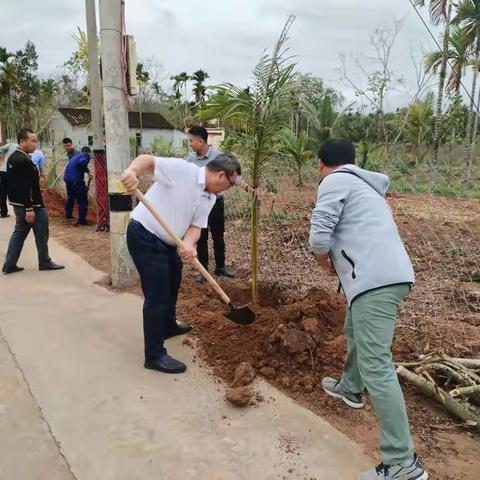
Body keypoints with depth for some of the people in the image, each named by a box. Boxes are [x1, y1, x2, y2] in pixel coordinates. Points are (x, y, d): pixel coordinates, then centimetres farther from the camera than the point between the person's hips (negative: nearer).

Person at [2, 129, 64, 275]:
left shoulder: (12, 158, 10)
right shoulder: (24, 161, -21)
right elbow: (25, 188, -25)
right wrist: (29, 209, -24)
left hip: (18, 204, 10)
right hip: (31, 205, -9)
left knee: (19, 232, 14)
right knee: (41, 234, 4)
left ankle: (9, 264, 16)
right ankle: (45, 262, 16)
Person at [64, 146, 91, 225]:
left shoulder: (76, 155, 23)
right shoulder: (86, 155, -3)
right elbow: (82, 162, -25)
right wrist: (87, 170, -10)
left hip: (67, 178, 9)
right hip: (76, 180, -9)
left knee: (70, 197, 28)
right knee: (82, 200, -4)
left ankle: (68, 214, 43)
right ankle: (82, 220, -7)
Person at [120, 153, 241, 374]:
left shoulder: (210, 199, 5)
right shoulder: (182, 169, -18)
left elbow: (196, 225, -1)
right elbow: (148, 160, -24)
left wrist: (189, 244, -23)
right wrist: (132, 171, -46)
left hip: (166, 241, 10)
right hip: (144, 237, -10)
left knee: (172, 281, 27)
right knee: (157, 294, -9)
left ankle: (168, 325, 51)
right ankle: (154, 356, 2)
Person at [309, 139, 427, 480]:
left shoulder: (335, 181, -1)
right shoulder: (366, 185, 27)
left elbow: (319, 237, -11)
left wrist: (325, 261, 9)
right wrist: (337, 260, 18)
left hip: (375, 280, -10)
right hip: (391, 274, 10)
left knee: (375, 366, -10)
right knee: (355, 332, 31)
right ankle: (351, 388, 52)